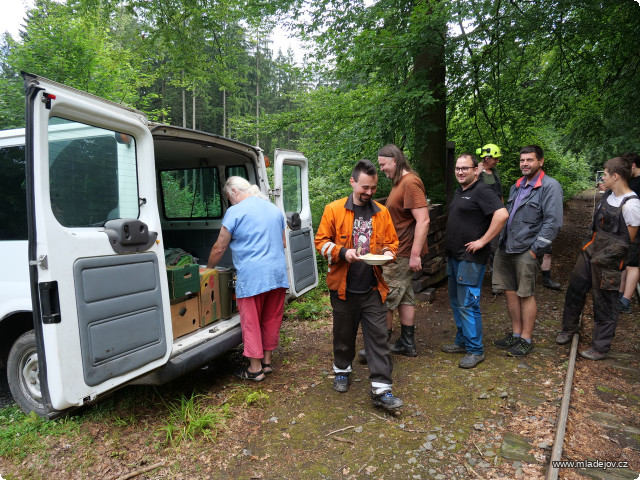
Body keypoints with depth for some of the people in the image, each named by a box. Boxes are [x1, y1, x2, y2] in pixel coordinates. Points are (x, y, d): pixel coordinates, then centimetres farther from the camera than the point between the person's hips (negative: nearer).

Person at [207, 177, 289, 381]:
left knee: (251, 322, 5)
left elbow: (219, 248, -1)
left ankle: (255, 369, 13)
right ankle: (267, 361, 27)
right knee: (272, 319, 15)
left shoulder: (235, 212, -6)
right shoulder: (274, 209, 15)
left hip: (251, 277, -7)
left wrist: (208, 269, 15)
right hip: (278, 273, 7)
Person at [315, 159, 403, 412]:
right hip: (343, 287, -1)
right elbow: (321, 241, -2)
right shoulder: (334, 209, -2)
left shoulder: (382, 213, 6)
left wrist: (388, 253, -9)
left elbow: (391, 242, 14)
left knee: (378, 336, 0)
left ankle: (381, 389, 7)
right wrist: (342, 252, -18)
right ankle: (342, 371, 40)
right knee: (344, 333, 15)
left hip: (373, 288, 2)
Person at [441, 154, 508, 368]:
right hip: (454, 256, 10)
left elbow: (502, 214, -26)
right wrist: (450, 247, 15)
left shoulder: (481, 190, -14)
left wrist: (483, 241, -23)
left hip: (470, 258, -10)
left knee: (468, 305, -6)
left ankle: (475, 350, 6)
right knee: (456, 302, 17)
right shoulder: (459, 192, 16)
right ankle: (462, 342, 31)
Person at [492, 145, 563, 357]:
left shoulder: (550, 186, -8)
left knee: (525, 295, 1)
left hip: (526, 251, -7)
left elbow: (553, 222, -14)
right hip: (505, 249, 7)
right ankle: (516, 334, 25)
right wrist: (501, 241, 13)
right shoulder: (517, 186, 16)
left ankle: (526, 340, 14)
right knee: (510, 292, 12)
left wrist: (535, 249, -15)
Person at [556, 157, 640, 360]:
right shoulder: (608, 195, 7)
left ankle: (600, 348, 19)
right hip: (591, 251, 8)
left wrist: (602, 257, -14)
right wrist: (589, 244, 12)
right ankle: (569, 327, 40)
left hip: (609, 260, -8)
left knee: (605, 304, 4)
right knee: (575, 289, 18)